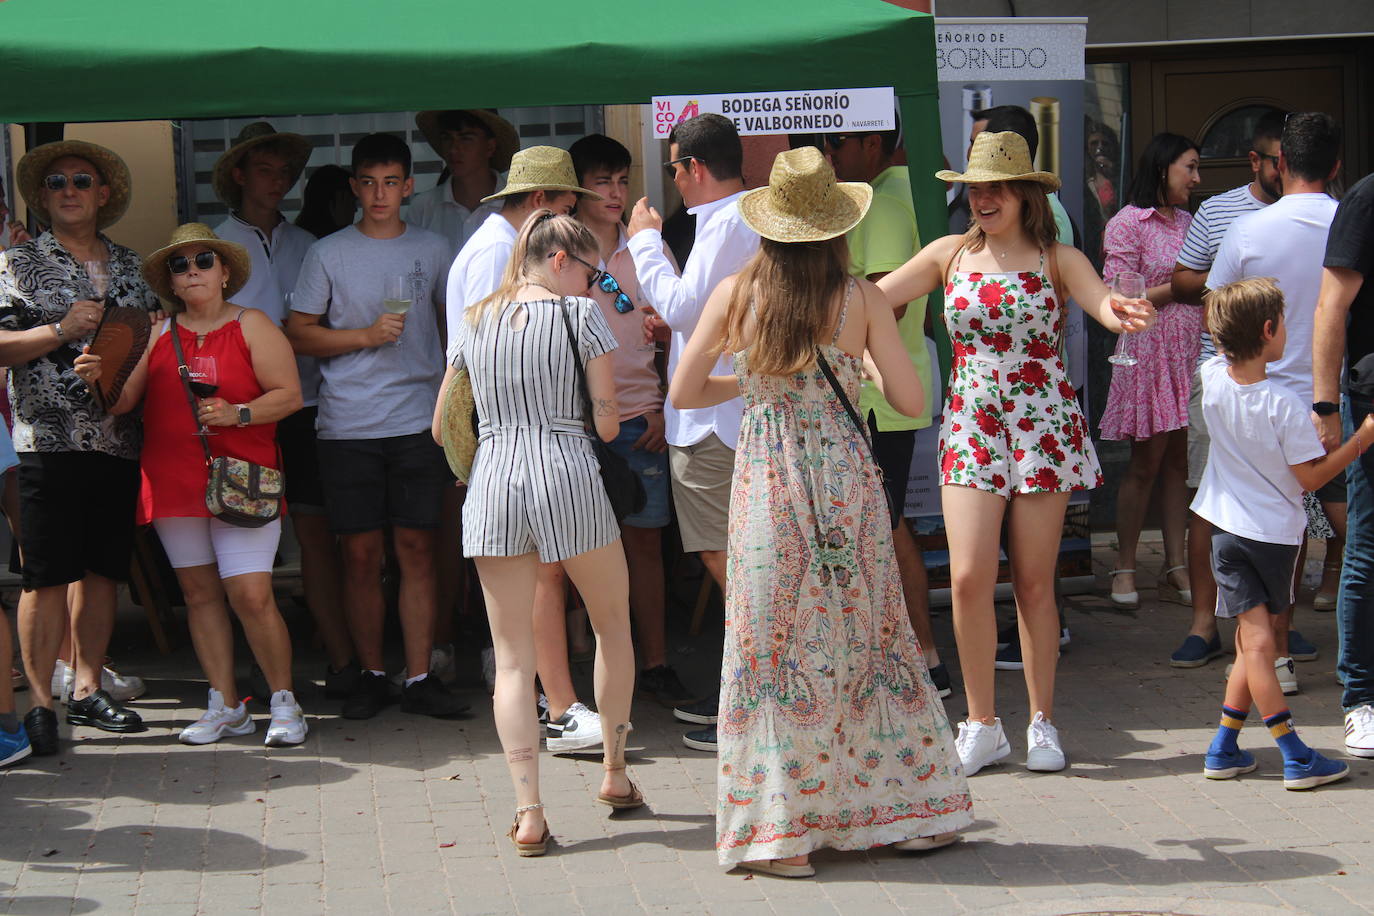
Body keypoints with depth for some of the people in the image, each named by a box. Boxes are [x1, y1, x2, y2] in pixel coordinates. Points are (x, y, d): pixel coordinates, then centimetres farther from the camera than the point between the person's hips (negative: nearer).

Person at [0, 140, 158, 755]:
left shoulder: (131, 267, 17)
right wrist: (61, 330, -15)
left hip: (120, 445, 5)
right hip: (50, 443, -4)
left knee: (102, 570, 9)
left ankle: (87, 690, 19)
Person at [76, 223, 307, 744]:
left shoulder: (251, 327, 4)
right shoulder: (156, 334, 11)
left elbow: (289, 394, -2)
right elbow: (122, 403, 7)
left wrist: (236, 414, -17)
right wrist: (97, 379, -14)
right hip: (173, 483, 4)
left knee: (251, 595, -10)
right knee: (199, 592, 7)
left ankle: (283, 701, 4)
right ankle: (225, 707, 15)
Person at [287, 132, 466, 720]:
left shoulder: (433, 250, 10)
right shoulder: (329, 254, 5)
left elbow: (453, 326, 22)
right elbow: (298, 335, 4)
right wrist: (367, 335, -9)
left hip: (419, 422, 1)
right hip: (348, 425, -1)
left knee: (417, 548, 0)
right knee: (360, 554, 1)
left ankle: (419, 678, 4)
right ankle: (371, 675, 12)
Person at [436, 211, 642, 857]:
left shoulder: (474, 322, 11)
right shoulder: (580, 314, -1)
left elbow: (442, 429, 15)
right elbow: (607, 424, -3)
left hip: (491, 486, 3)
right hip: (568, 479, -3)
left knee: (512, 656, 4)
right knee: (612, 622, 20)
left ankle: (528, 812, -5)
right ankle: (615, 773, 27)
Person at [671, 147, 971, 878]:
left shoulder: (735, 295, -4)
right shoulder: (861, 298, -6)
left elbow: (683, 392, 1)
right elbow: (910, 400, -5)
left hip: (766, 486, 0)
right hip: (847, 483, 0)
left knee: (773, 650, 6)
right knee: (866, 639, 12)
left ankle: (778, 831, 7)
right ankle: (903, 811, 22)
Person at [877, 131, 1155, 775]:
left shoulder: (1056, 259, 0)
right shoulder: (951, 254, 6)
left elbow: (1100, 300, -18)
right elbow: (871, 297, 3)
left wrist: (1119, 312, -42)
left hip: (1043, 426, -1)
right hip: (969, 427, 1)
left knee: (1034, 581, 4)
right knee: (969, 578, -7)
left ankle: (1042, 720, 18)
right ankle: (982, 724, 8)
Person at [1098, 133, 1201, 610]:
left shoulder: (1187, 221, 16)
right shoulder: (1128, 223, -5)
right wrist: (1179, 286, -12)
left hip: (1190, 351, 6)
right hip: (1149, 351, -6)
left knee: (1179, 461, 6)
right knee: (1146, 463, -2)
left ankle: (1176, 567, 10)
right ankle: (1124, 568, 8)